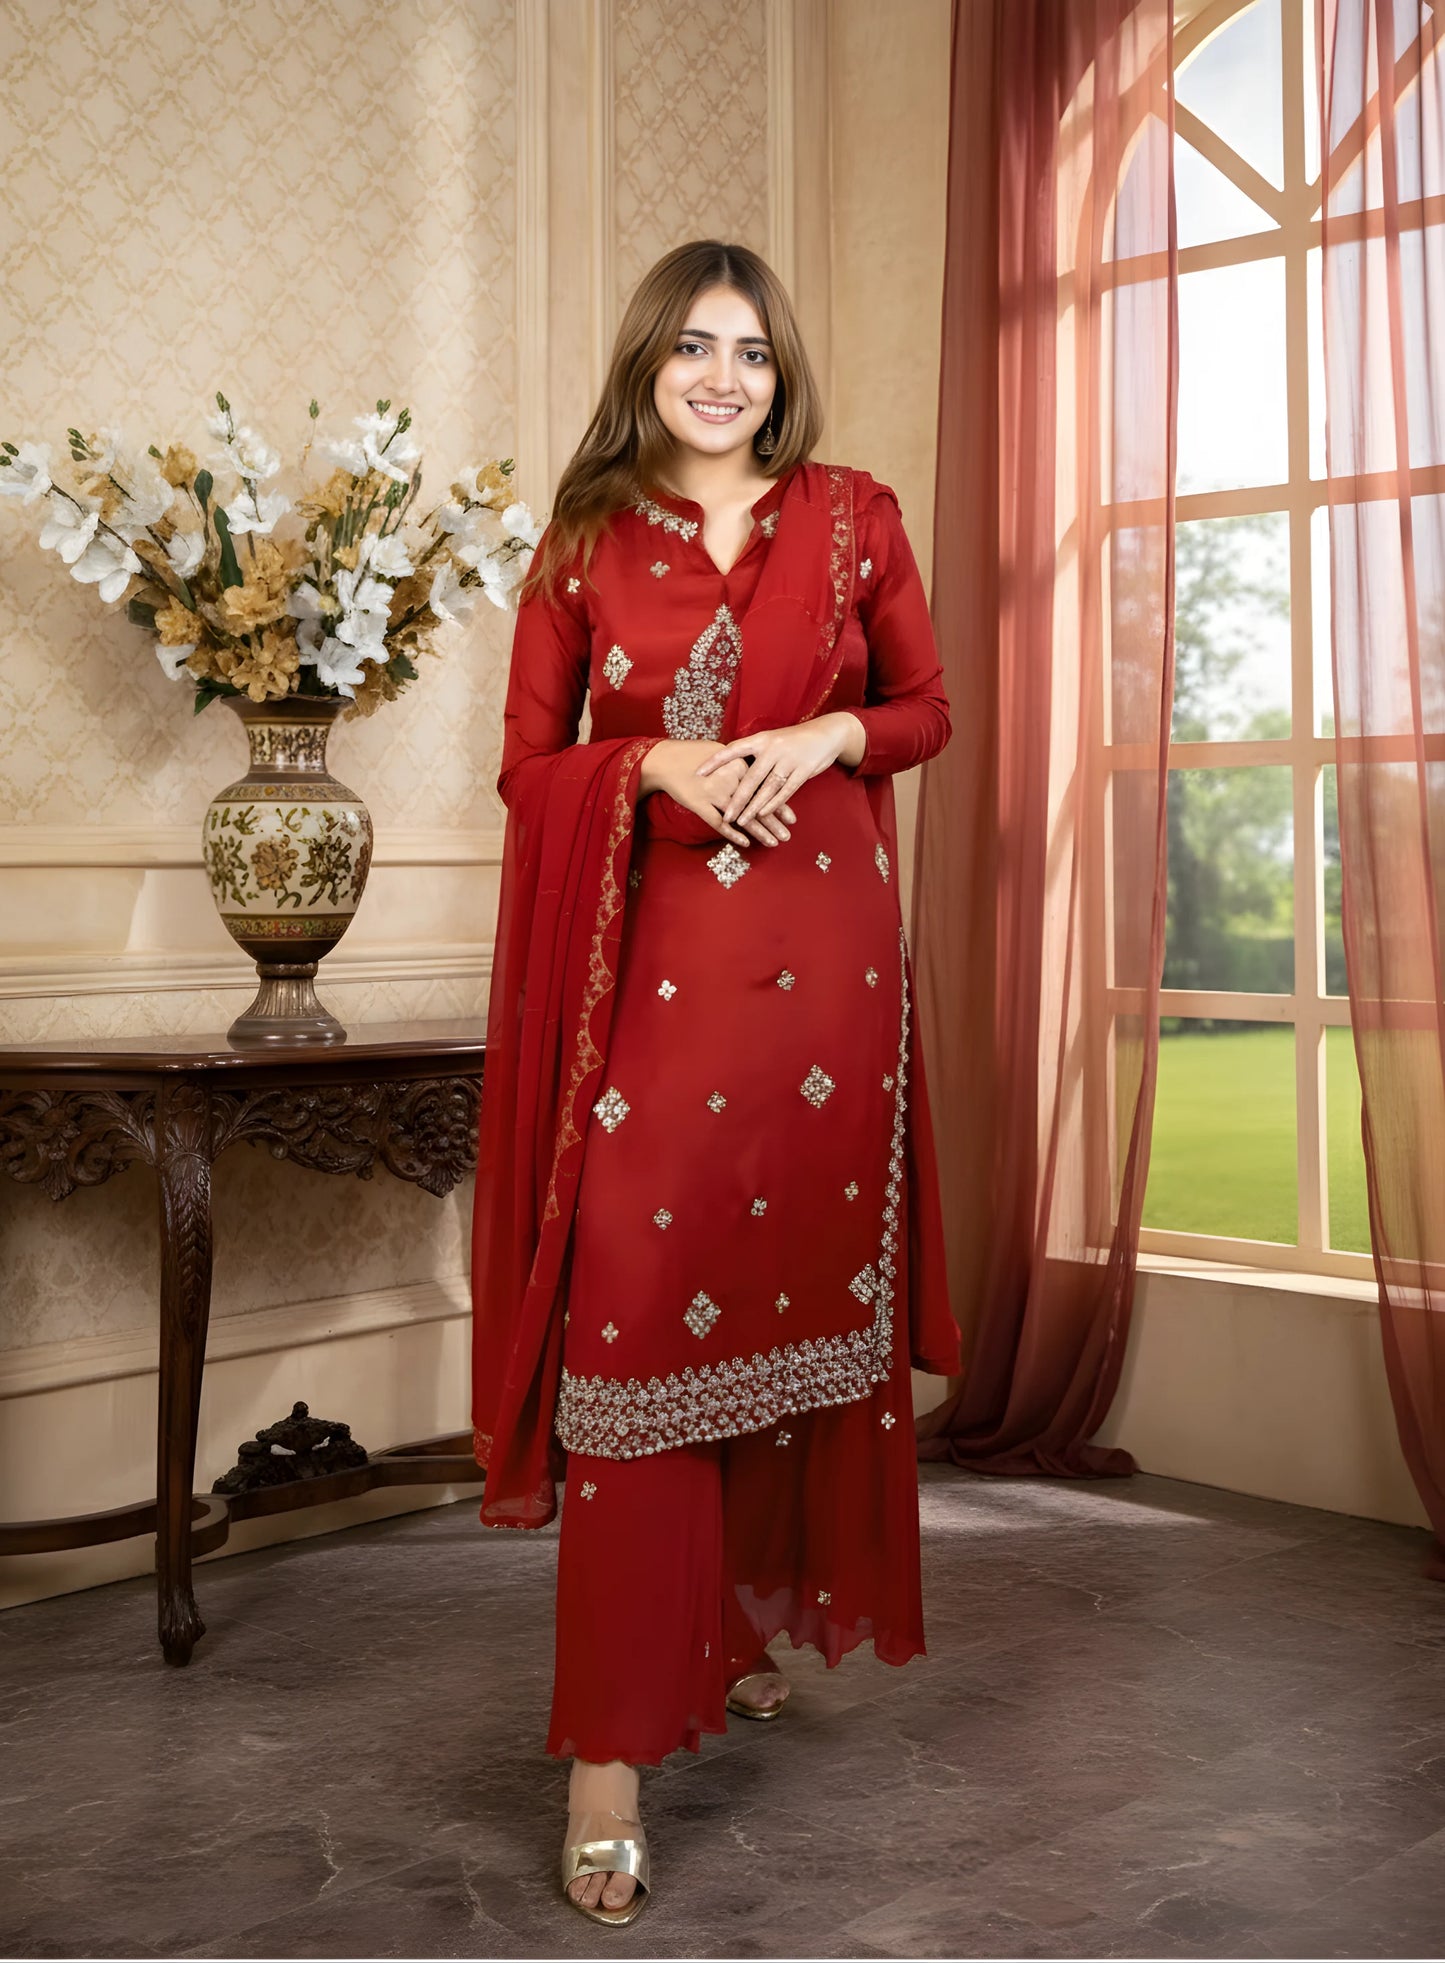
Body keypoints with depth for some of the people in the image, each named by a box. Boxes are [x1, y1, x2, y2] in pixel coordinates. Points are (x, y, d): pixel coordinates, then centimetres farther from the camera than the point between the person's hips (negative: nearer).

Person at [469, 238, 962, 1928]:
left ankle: (760, 1614, 32)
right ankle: (611, 1745, -5)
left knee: (805, 1279, 9)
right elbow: (528, 762, 7)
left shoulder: (851, 519, 9)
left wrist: (827, 736, -7)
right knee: (634, 1306, -9)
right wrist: (660, 762, -11)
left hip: (821, 953, 2)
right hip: (649, 958, -2)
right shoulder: (585, 542, 7)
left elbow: (926, 708, 14)